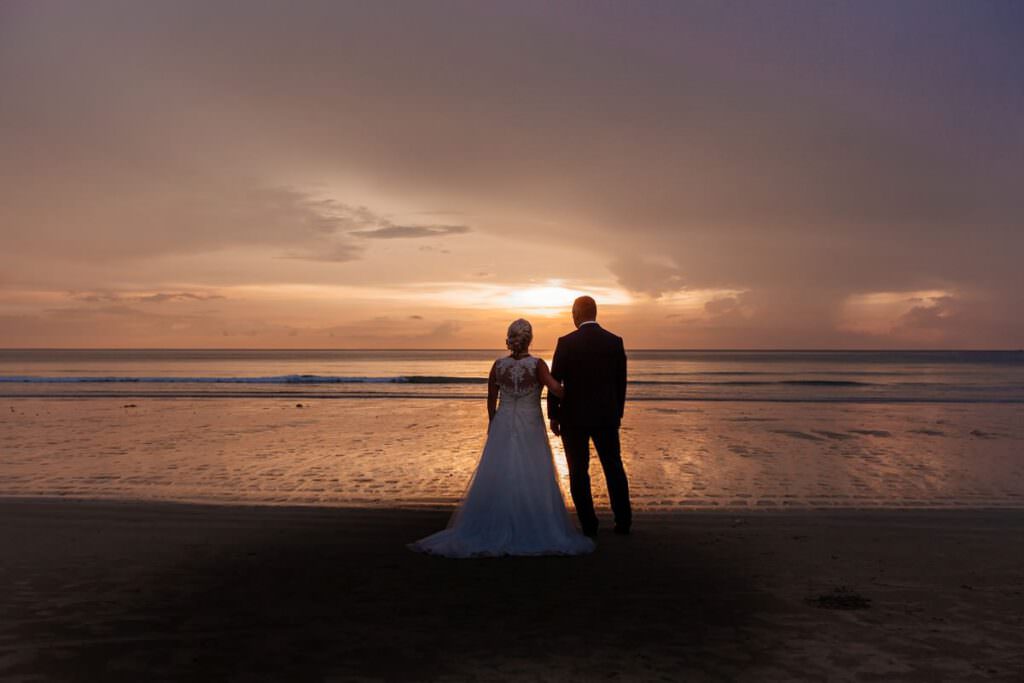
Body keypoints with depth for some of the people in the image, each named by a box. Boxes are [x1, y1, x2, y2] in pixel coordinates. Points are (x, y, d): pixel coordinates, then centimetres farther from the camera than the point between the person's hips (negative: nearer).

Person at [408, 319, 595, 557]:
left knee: (494, 481, 7)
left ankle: (487, 532, 10)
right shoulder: (537, 365, -11)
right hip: (530, 431, -3)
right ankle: (534, 534, 4)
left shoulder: (498, 365, -1)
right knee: (533, 483, 3)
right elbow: (555, 388, -26)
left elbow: (491, 401, 7)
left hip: (502, 430, 3)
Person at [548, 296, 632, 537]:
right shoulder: (615, 341, 0)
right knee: (614, 468, 14)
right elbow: (621, 382, 5)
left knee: (579, 472, 6)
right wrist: (617, 413, 15)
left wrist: (553, 415, 2)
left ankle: (589, 525, 7)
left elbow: (554, 381, -8)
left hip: (574, 417, -3)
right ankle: (623, 521, 17)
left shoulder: (566, 343, -10)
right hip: (607, 417, 3)